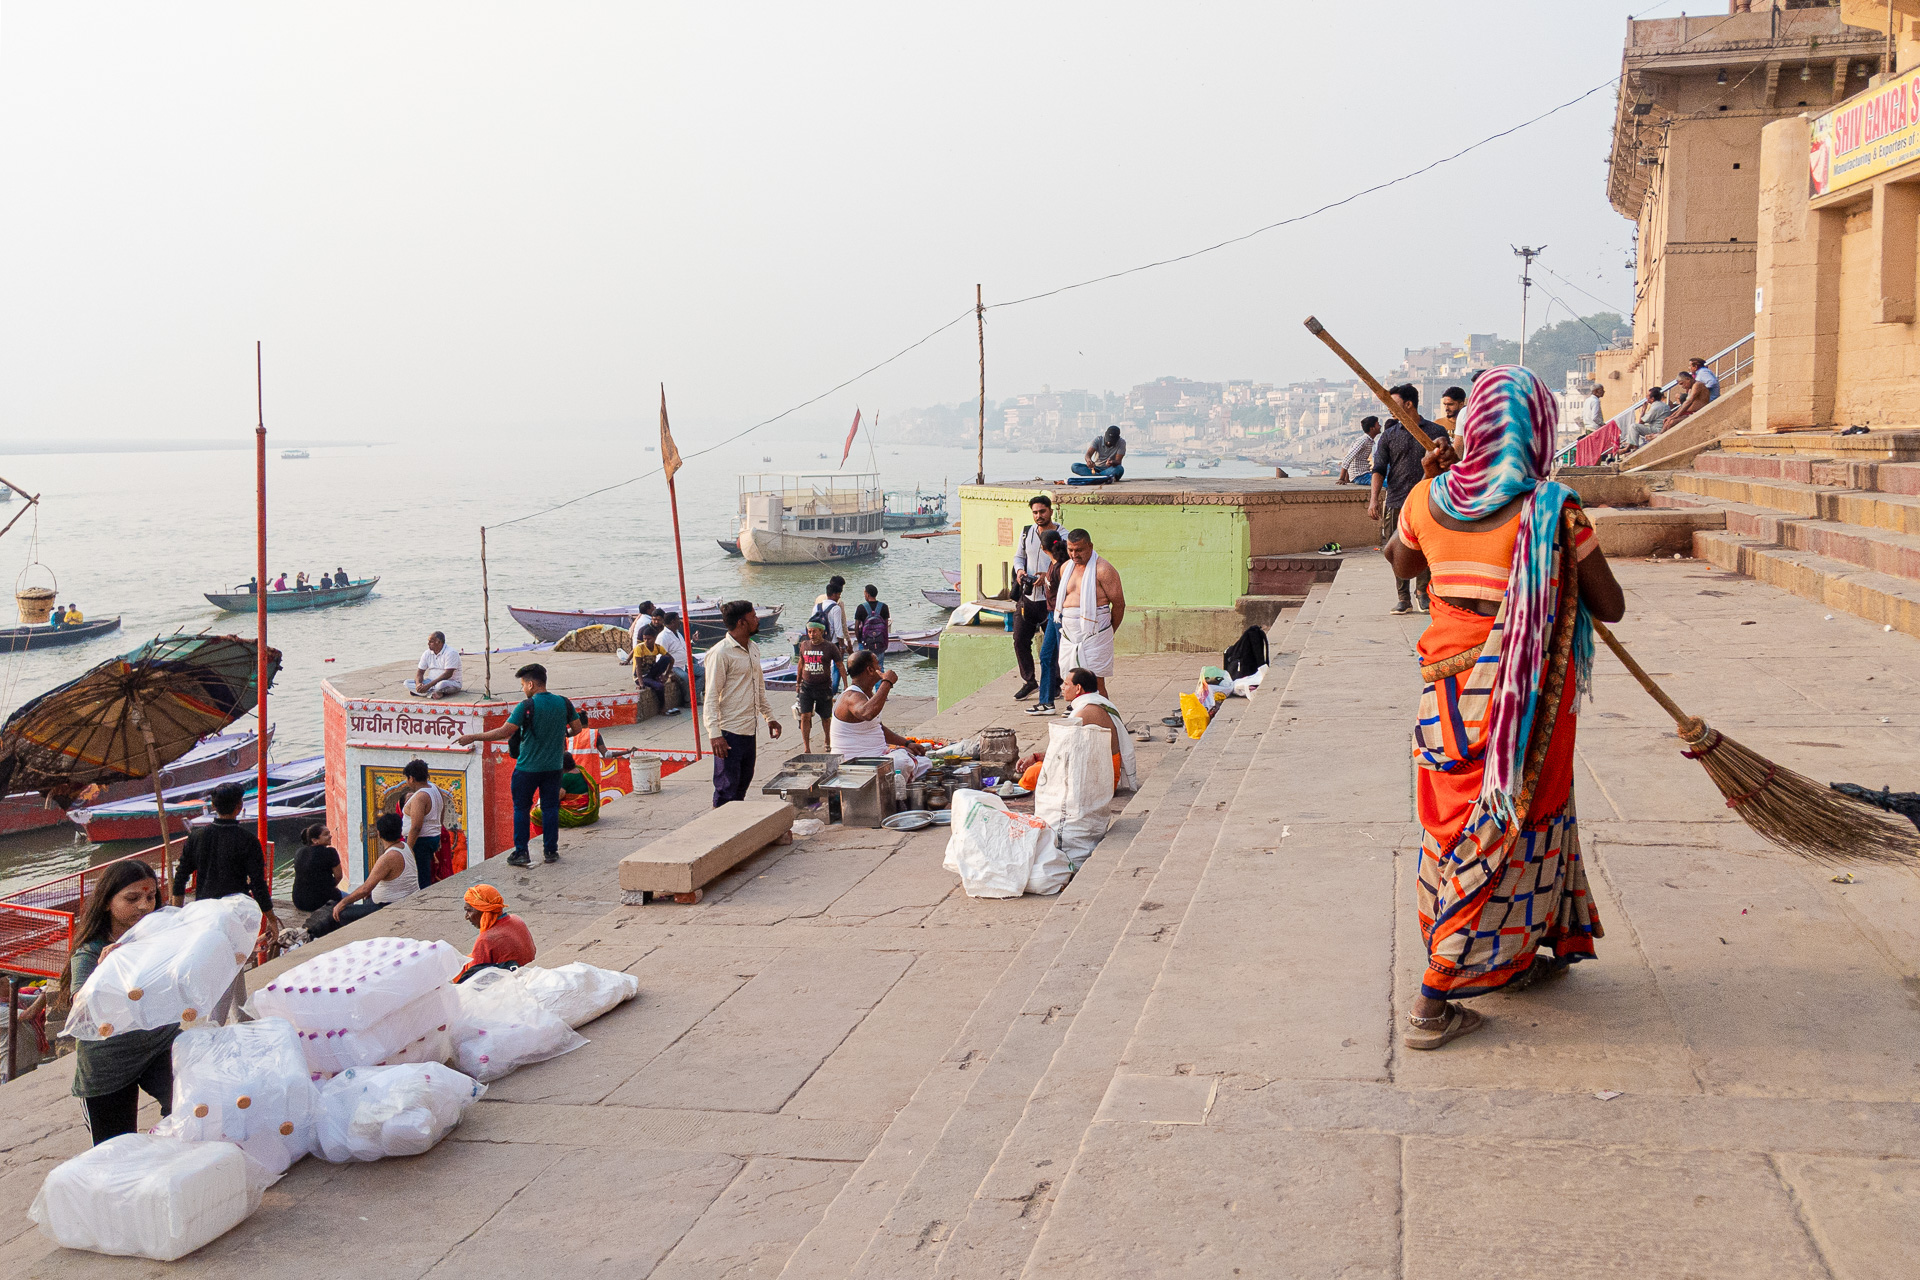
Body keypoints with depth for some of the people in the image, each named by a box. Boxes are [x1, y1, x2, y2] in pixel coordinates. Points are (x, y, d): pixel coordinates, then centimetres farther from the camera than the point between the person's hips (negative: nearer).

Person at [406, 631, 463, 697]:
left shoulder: (451, 653, -16)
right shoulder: (427, 654, 6)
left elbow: (448, 674, -23)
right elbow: (420, 672, 5)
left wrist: (428, 685, -29)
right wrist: (418, 684, -20)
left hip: (451, 682, -7)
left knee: (442, 685, -43)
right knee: (407, 683, -13)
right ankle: (432, 693, -26)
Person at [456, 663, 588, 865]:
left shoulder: (527, 706, -17)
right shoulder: (563, 703, -3)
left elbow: (505, 732, -21)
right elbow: (578, 728, 5)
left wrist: (473, 738, -15)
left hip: (527, 768, -4)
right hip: (553, 766, 4)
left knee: (521, 808, 9)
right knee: (550, 808, 13)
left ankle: (521, 853, 9)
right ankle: (551, 851, 16)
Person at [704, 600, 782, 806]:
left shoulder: (753, 648, 12)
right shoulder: (720, 653, -14)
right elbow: (711, 696, -16)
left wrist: (769, 717, 23)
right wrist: (715, 735, -22)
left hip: (750, 730, 9)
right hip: (730, 732, -8)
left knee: (743, 783, 14)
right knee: (726, 789, -5)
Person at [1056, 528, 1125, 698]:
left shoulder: (1103, 570, -9)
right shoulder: (1066, 568, 13)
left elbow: (1119, 604, -5)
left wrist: (1109, 632, 5)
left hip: (1094, 634, -6)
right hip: (1069, 635, 6)